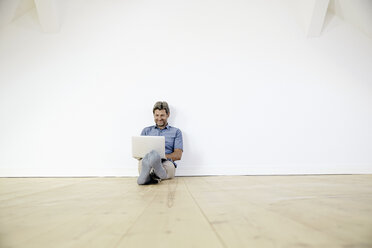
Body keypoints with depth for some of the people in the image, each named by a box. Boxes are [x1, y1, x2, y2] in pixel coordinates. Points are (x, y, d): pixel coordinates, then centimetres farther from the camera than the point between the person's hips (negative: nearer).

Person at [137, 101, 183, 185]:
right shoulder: (146, 130, 24)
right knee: (142, 162, -35)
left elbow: (178, 155, 5)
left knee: (168, 165, -38)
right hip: (147, 162, 2)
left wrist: (160, 156, -13)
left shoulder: (176, 132, 16)